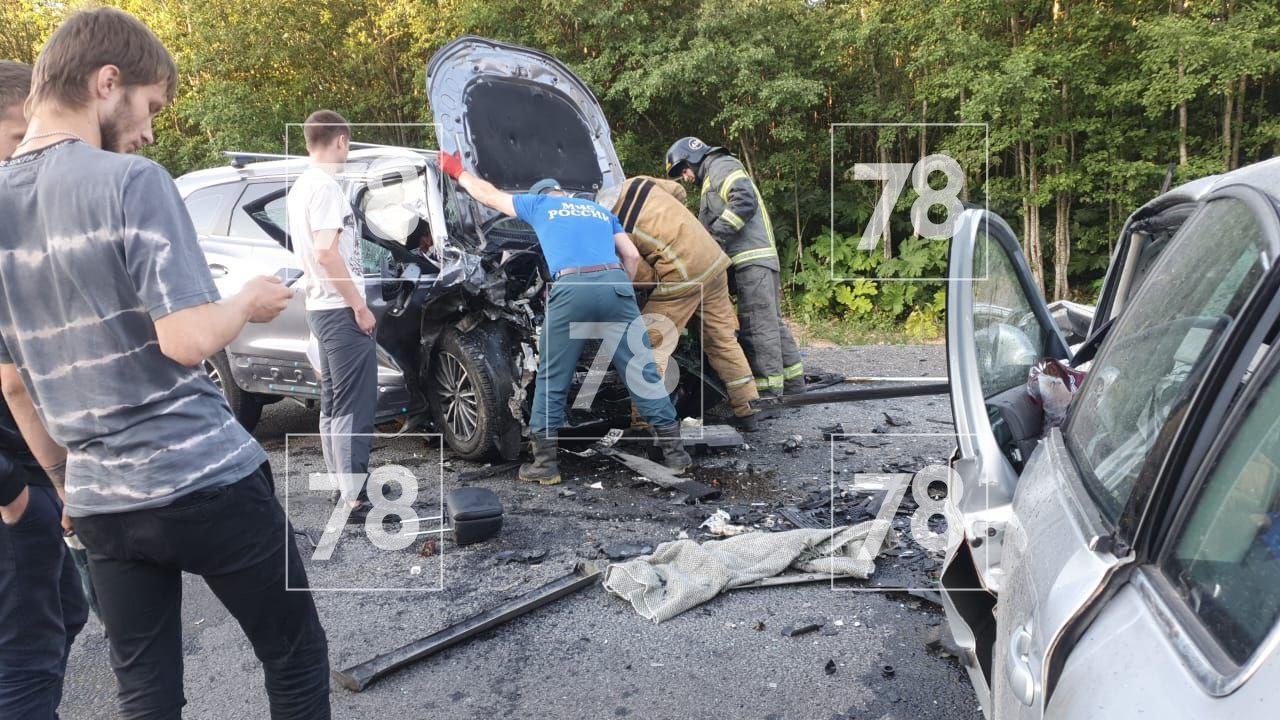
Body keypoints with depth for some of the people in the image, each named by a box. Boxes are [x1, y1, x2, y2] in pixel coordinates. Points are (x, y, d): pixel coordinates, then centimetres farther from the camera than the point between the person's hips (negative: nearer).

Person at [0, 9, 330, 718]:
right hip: (207, 483, -6)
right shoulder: (132, 182, -14)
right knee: (296, 662, 11)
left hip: (101, 503, 7)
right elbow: (188, 339, -22)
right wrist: (251, 300, -2)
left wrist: (66, 485, 22)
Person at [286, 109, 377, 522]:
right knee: (354, 406, -8)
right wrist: (359, 305, -19)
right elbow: (326, 252, -24)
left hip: (321, 307, 10)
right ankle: (356, 498, -7)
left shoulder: (300, 187, 16)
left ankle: (343, 485, 24)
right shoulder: (326, 187, -15)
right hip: (341, 309, -10)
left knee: (333, 404, 15)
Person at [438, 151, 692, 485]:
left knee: (551, 380, 9)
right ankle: (674, 452, 8)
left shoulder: (538, 204, 25)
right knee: (643, 373, 6)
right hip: (616, 285, 3)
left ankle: (544, 463, 11)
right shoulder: (599, 210, 33)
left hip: (571, 289, -3)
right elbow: (632, 256, 26)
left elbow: (489, 195, 36)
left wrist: (457, 171, 52)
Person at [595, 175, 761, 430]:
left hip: (683, 277, -8)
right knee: (722, 337, 16)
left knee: (651, 345, 1)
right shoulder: (638, 183, 6)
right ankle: (747, 409, 22)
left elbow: (643, 276, -6)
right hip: (715, 260, 8)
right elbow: (679, 191, 22)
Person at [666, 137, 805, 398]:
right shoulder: (712, 180, 31)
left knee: (758, 325, -12)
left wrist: (714, 237, -16)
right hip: (760, 258, 11)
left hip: (752, 257, -11)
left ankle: (768, 391, -12)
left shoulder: (721, 165, 0)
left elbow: (745, 201, -17)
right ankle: (792, 383, 19)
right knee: (772, 321, 13)